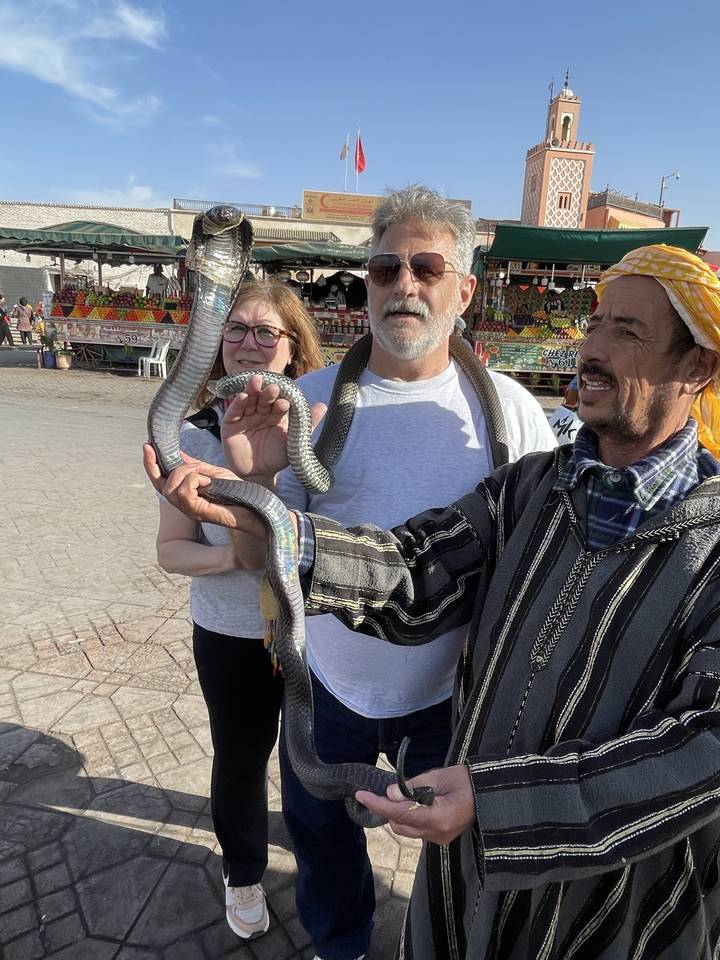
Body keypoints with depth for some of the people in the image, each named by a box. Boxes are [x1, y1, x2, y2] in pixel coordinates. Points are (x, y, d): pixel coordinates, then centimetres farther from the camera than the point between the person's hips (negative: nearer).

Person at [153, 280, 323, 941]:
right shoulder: (195, 439, -11)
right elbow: (171, 550, -5)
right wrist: (233, 556, -24)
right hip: (229, 636, 1)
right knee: (239, 758, 19)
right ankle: (244, 873, 49)